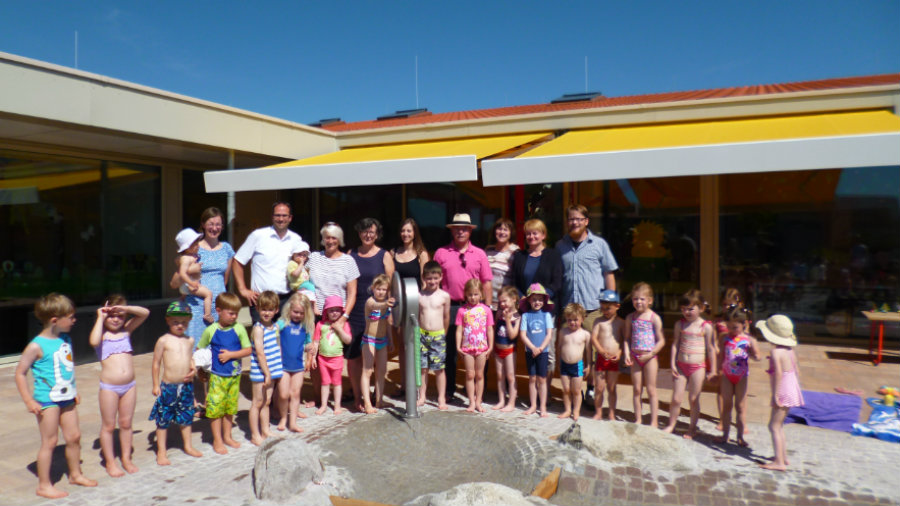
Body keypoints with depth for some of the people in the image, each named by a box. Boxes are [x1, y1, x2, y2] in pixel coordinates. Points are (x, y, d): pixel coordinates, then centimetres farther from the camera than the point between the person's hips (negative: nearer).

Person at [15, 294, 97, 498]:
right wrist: (29, 401, -14)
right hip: (47, 399, -7)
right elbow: (20, 373, -11)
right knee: (49, 441, 1)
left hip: (67, 398, 7)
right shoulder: (37, 346, -16)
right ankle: (44, 485, 15)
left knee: (74, 436, 14)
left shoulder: (66, 339, 6)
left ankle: (75, 474, 32)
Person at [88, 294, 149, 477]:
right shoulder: (102, 333, -2)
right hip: (109, 387, -3)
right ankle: (110, 462, 20)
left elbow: (145, 313, 3)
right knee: (108, 426, 8)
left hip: (129, 386, 3)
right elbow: (94, 341, -26)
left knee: (126, 424, 14)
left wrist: (126, 308, -11)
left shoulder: (126, 330, 8)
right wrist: (100, 318, -15)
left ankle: (126, 458, 26)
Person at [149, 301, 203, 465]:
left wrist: (193, 369, -2)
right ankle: (161, 452, 20)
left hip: (187, 385, 4)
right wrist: (156, 385, -5)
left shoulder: (190, 340, 6)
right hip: (168, 386, -4)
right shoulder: (163, 340, -7)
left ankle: (188, 445, 34)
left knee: (186, 417, 17)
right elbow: (156, 363, -4)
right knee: (163, 420, 6)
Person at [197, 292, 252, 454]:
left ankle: (227, 436, 29)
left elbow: (248, 349, -5)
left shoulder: (239, 329, -5)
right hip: (217, 376, -2)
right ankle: (217, 440, 15)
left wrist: (231, 354, -13)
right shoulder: (211, 330, -6)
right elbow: (199, 350, 5)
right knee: (216, 407, 0)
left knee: (230, 407, 13)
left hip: (234, 375, 2)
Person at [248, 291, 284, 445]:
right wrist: (267, 373, -17)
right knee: (258, 402, 3)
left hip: (272, 370, 6)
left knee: (266, 402, 15)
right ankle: (255, 435, 13)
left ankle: (265, 432, 26)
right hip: (259, 371, -6)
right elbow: (259, 352, -17)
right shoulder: (258, 328, -15)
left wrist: (278, 369, 13)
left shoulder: (276, 326, 7)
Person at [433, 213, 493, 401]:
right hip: (449, 307, 0)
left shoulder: (479, 254, 8)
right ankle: (448, 390, 19)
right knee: (449, 350, 7)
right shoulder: (441, 253, 6)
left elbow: (487, 283, 7)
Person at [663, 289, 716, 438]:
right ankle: (671, 425, 23)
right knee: (676, 398, 4)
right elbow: (675, 345, 6)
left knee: (693, 399, 7)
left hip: (697, 367, -2)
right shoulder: (680, 324, 3)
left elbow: (710, 349, 0)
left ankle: (692, 428, 24)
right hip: (681, 366, 2)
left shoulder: (706, 327, -5)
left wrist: (712, 370, 2)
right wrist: (673, 364, 1)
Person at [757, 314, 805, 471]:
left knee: (774, 426, -4)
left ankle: (779, 462, -4)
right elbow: (796, 371, 15)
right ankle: (783, 456, 29)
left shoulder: (776, 352, -18)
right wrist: (796, 390, 23)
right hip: (793, 391, 9)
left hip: (784, 393, -9)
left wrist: (775, 395, -23)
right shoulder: (789, 350, 9)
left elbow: (779, 373, -26)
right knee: (779, 424, 21)